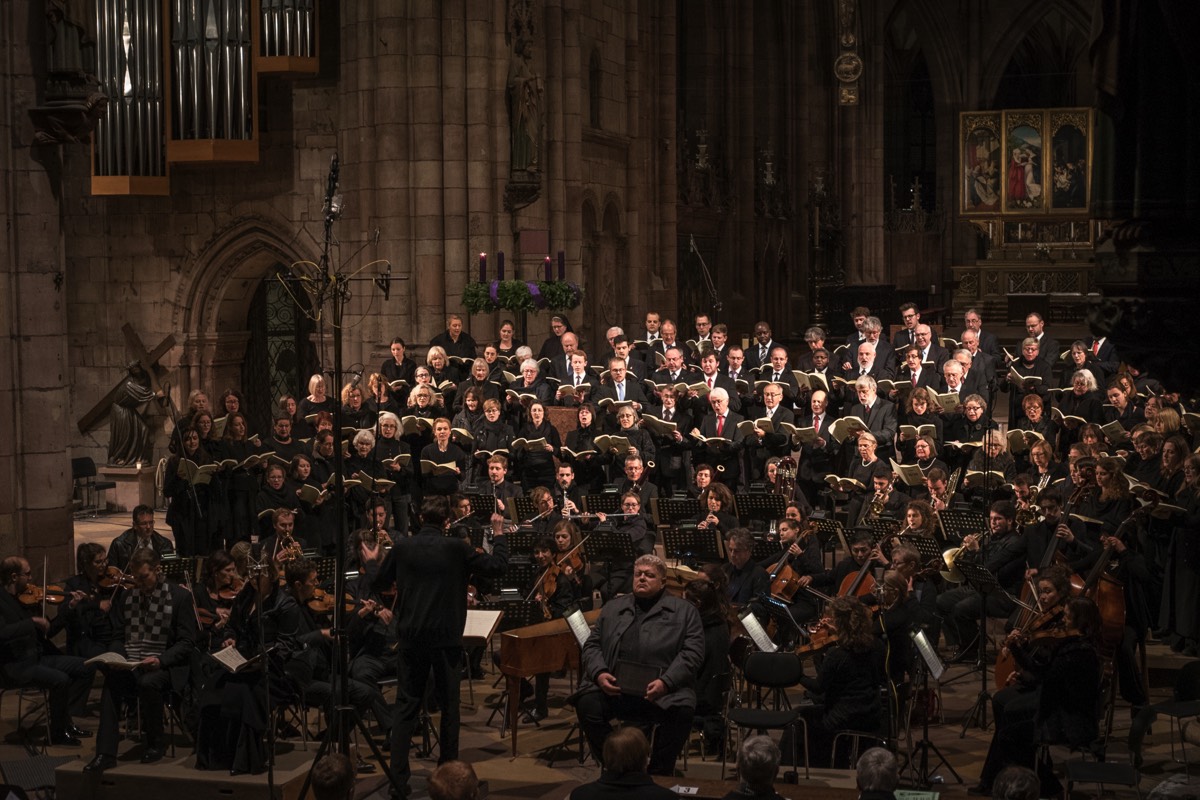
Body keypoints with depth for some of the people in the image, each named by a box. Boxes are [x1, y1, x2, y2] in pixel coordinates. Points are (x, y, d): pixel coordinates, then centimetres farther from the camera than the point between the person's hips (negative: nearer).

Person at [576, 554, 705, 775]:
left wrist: (666, 682, -16)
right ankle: (615, 767, -6)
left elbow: (692, 653, 0)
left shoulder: (684, 612, 11)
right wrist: (599, 673, -5)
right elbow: (592, 645, 17)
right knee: (587, 704, -26)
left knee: (681, 712, -31)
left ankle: (658, 775, -10)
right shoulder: (613, 608, 22)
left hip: (664, 692, -2)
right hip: (613, 688, 2)